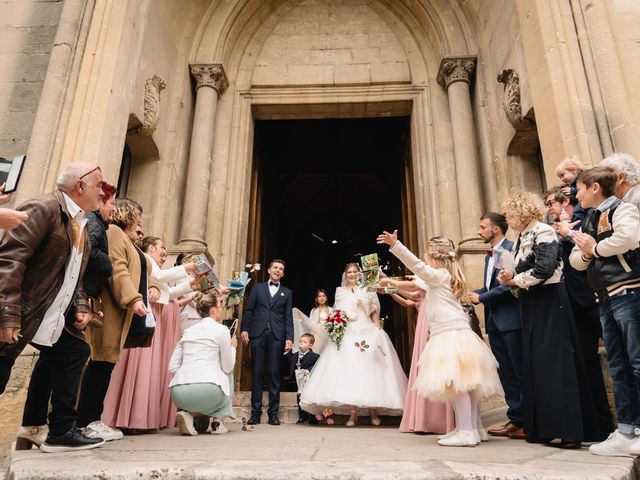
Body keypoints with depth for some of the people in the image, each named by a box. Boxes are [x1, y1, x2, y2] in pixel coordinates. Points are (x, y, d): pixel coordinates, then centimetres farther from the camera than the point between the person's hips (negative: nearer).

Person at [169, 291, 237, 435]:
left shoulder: (188, 331, 19)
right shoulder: (221, 329, 3)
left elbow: (172, 367, 16)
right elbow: (228, 367, 6)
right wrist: (232, 347, 23)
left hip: (179, 395, 5)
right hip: (206, 390, -5)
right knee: (227, 374, 27)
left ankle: (191, 414, 8)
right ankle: (216, 421, 18)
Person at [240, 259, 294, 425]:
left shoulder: (287, 293, 16)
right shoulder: (257, 288, 14)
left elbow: (288, 317, 9)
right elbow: (248, 310, 8)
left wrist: (289, 338, -1)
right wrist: (244, 329, -4)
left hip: (277, 336, 0)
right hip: (258, 334, 0)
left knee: (275, 374, 2)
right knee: (257, 373, 2)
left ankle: (273, 413, 8)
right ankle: (256, 412, 9)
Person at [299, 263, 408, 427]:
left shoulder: (368, 290, 11)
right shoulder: (340, 291, 14)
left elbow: (374, 313, 9)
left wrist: (379, 330, -2)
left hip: (368, 332, 0)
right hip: (347, 334, 1)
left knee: (369, 370, -3)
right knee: (349, 370, -6)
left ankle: (373, 409, 5)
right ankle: (353, 413, -4)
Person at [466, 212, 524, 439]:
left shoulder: (511, 250, -10)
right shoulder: (489, 256, 18)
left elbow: (509, 285, -18)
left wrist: (481, 298, -13)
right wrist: (472, 294, 2)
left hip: (511, 320, -9)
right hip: (494, 321, 9)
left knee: (520, 372, 0)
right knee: (506, 374, 12)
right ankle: (515, 420, 20)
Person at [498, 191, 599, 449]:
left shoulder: (543, 231, -9)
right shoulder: (523, 238, 15)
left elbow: (545, 269, -22)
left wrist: (515, 280, -10)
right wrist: (511, 281, -1)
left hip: (549, 303, -9)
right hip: (532, 307, 9)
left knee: (554, 363, -9)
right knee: (535, 366, 9)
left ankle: (569, 430, -3)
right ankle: (542, 428, 16)